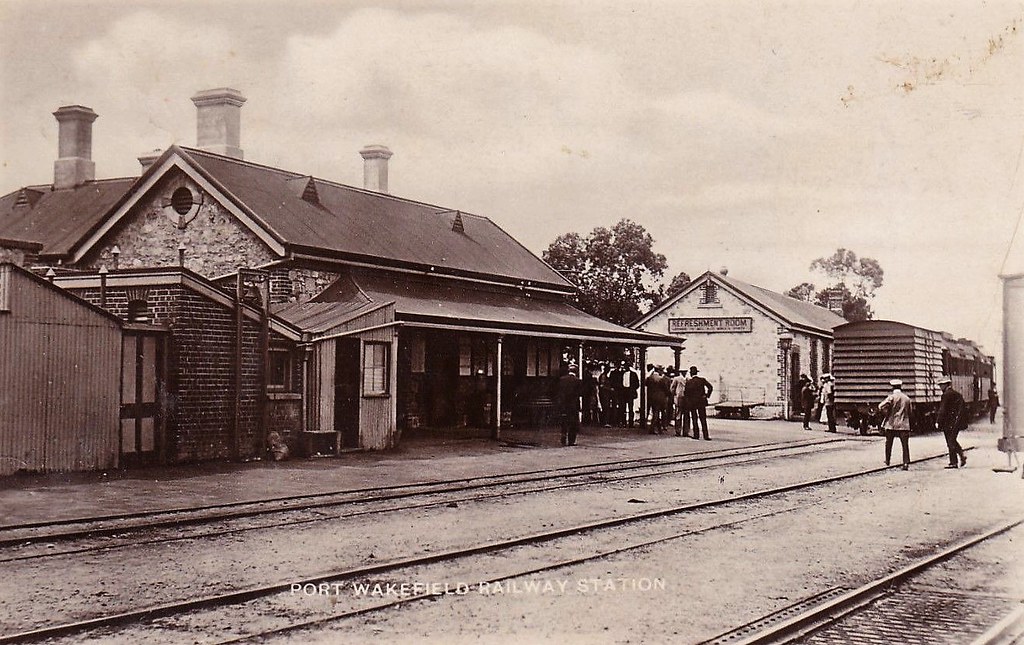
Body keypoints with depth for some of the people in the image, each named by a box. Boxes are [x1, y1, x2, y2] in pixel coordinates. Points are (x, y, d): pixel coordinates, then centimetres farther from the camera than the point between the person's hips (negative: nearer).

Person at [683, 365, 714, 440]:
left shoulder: (688, 381, -6)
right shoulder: (702, 379, -3)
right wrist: (707, 395, 1)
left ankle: (696, 435, 4)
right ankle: (706, 435, -1)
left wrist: (686, 404, 5)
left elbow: (685, 392, -5)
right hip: (701, 402, 1)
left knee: (694, 419, 7)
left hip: (691, 402, -1)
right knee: (703, 419, 4)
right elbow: (710, 388, -9)